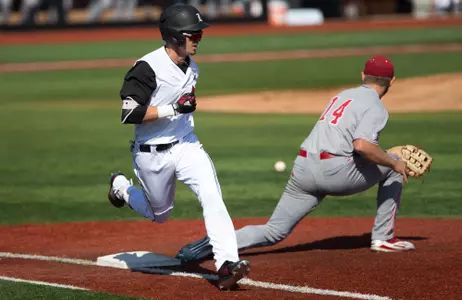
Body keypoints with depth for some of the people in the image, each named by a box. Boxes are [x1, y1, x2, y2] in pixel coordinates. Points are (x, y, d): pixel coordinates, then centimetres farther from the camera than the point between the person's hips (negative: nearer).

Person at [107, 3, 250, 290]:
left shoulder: (192, 68, 4)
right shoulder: (148, 68, -21)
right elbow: (129, 114, -25)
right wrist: (173, 109, -27)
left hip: (186, 145, 5)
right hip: (152, 155, -5)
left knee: (212, 196, -19)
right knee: (159, 214, 16)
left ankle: (227, 264, -25)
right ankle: (122, 186, 45)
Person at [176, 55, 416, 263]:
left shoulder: (343, 95, 25)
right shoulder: (376, 108, -1)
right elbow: (362, 145, -19)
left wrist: (383, 155, 33)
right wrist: (393, 162, -6)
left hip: (302, 169, 6)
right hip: (335, 171, -6)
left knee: (274, 232, 7)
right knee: (392, 168, 16)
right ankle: (383, 238, 16)